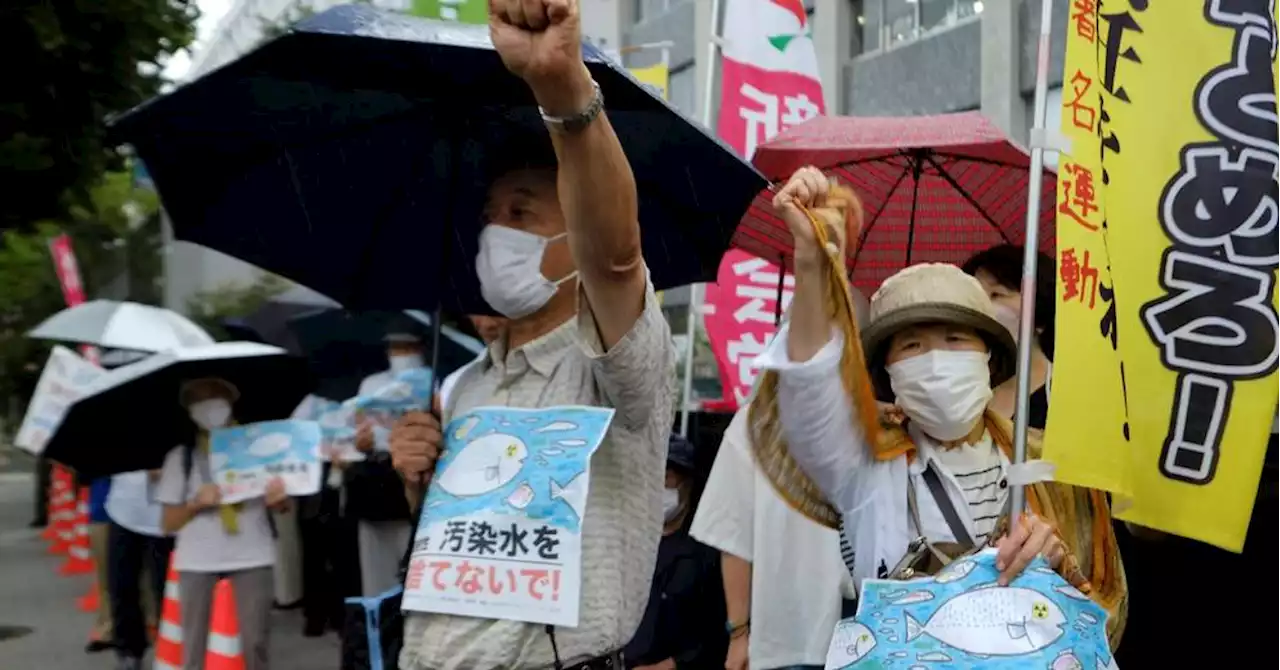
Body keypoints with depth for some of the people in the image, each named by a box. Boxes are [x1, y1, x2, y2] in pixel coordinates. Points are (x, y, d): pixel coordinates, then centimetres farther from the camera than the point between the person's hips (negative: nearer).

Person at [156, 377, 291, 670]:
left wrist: (279, 497, -15)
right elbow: (168, 523, 6)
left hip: (252, 556, 0)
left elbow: (280, 505, 9)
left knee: (256, 643, 2)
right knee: (194, 646, 3)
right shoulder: (180, 457, 5)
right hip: (197, 560, 0)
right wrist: (196, 503, -12)